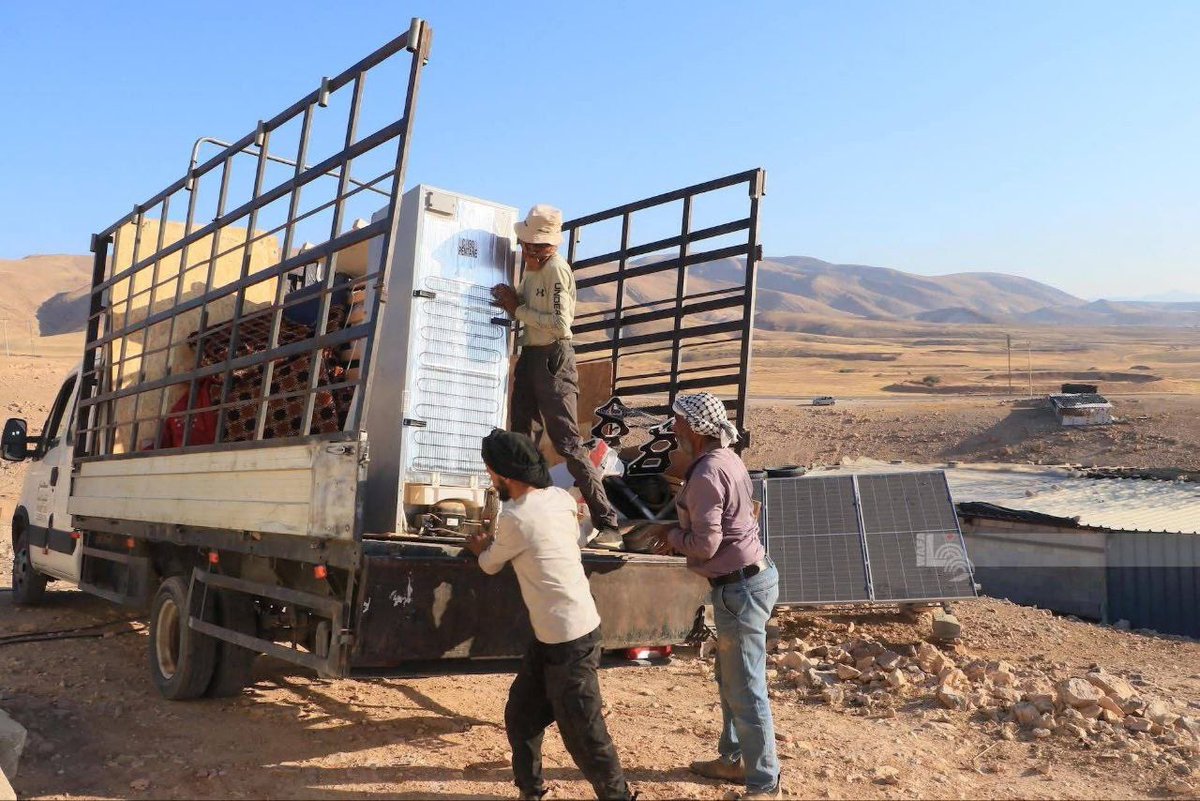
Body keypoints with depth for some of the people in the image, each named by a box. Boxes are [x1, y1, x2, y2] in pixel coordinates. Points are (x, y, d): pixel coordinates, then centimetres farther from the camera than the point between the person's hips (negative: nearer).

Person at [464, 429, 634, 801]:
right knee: (520, 715, 20)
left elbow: (491, 565, -2)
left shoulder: (515, 518, -20)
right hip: (553, 635, 9)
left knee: (582, 732, 3)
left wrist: (481, 548, 22)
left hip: (568, 641, -9)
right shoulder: (560, 498, 1)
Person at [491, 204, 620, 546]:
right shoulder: (532, 270, 15)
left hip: (553, 358, -9)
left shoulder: (557, 269, -12)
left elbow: (560, 324, -20)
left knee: (567, 442, -12)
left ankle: (607, 523, -10)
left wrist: (518, 309, -14)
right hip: (529, 357, 9)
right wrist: (512, 302, 1)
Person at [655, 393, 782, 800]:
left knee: (746, 689, 1)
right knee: (730, 679, 22)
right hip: (750, 575, 10)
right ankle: (734, 759, 37)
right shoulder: (727, 458, 9)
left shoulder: (706, 474, -21)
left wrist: (673, 537, -4)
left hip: (740, 587, -10)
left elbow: (705, 544, -23)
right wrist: (682, 531, 9)